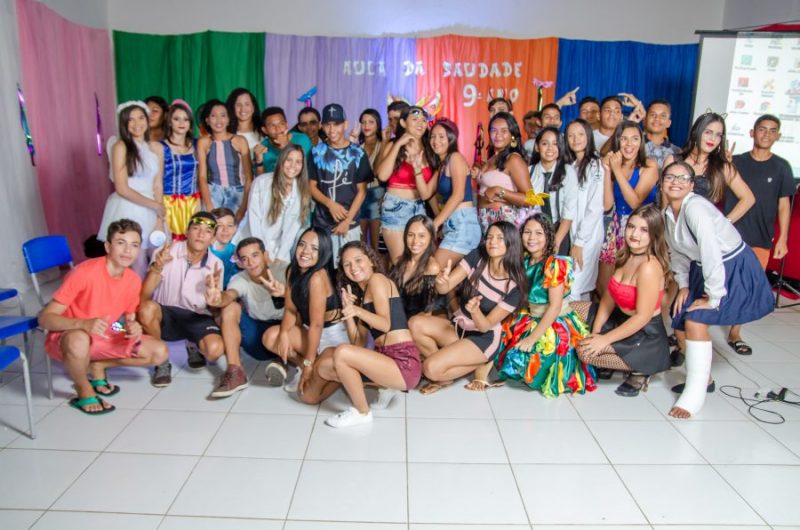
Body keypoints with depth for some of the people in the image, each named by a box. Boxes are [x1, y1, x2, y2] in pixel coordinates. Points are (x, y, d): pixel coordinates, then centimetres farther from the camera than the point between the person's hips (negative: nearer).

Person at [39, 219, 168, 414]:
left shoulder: (133, 280, -8)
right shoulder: (84, 272, -25)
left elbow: (130, 319, 6)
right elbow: (45, 318, -25)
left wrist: (134, 327, -20)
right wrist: (84, 324, -43)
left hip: (104, 338, 5)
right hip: (67, 336, -5)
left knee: (160, 352, -9)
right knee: (79, 340, -42)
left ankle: (97, 366, 10)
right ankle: (84, 391, -10)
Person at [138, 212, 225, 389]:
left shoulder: (216, 265, -4)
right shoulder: (167, 252, -10)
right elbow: (144, 295, -19)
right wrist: (157, 266, -36)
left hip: (196, 317, 1)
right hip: (166, 314, -1)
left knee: (215, 349, -28)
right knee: (147, 309, -36)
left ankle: (196, 349, 14)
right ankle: (161, 362, -9)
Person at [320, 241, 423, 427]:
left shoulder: (377, 279, -3)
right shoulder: (361, 294, 21)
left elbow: (386, 324, -14)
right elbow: (359, 343, 11)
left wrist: (357, 311, -26)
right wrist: (347, 308, 1)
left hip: (404, 362, -9)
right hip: (384, 358, 9)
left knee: (342, 352, -25)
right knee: (325, 368, 7)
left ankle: (362, 412, -4)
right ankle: (385, 385, 11)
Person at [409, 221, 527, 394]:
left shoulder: (514, 287, -18)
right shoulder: (476, 257, -10)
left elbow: (485, 326, -17)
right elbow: (444, 288, -14)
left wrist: (475, 310, -39)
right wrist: (442, 280, -38)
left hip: (484, 338, -5)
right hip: (458, 327, 5)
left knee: (431, 369, -25)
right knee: (416, 324, -23)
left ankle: (479, 365, 3)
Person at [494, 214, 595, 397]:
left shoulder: (554, 264, -20)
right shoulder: (525, 261, 2)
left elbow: (555, 307, -22)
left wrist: (532, 338, -24)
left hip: (557, 325, -7)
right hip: (532, 320, 7)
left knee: (521, 360, -23)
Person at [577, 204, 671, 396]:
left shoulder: (649, 267, -26)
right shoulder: (626, 257, 1)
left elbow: (642, 317, -26)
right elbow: (609, 298, 2)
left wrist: (604, 339, -21)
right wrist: (595, 332, -7)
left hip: (646, 336, -9)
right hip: (622, 320, 9)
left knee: (585, 351, -18)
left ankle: (639, 371, 0)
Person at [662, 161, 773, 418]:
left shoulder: (695, 208, -28)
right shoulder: (668, 212, -2)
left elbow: (711, 253, -31)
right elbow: (677, 251, 8)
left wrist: (714, 298, -24)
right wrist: (683, 285, 1)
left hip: (734, 268, -8)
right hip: (702, 268, 8)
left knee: (695, 321, -19)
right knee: (679, 321, 6)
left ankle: (695, 393, -6)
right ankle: (704, 377, 28)